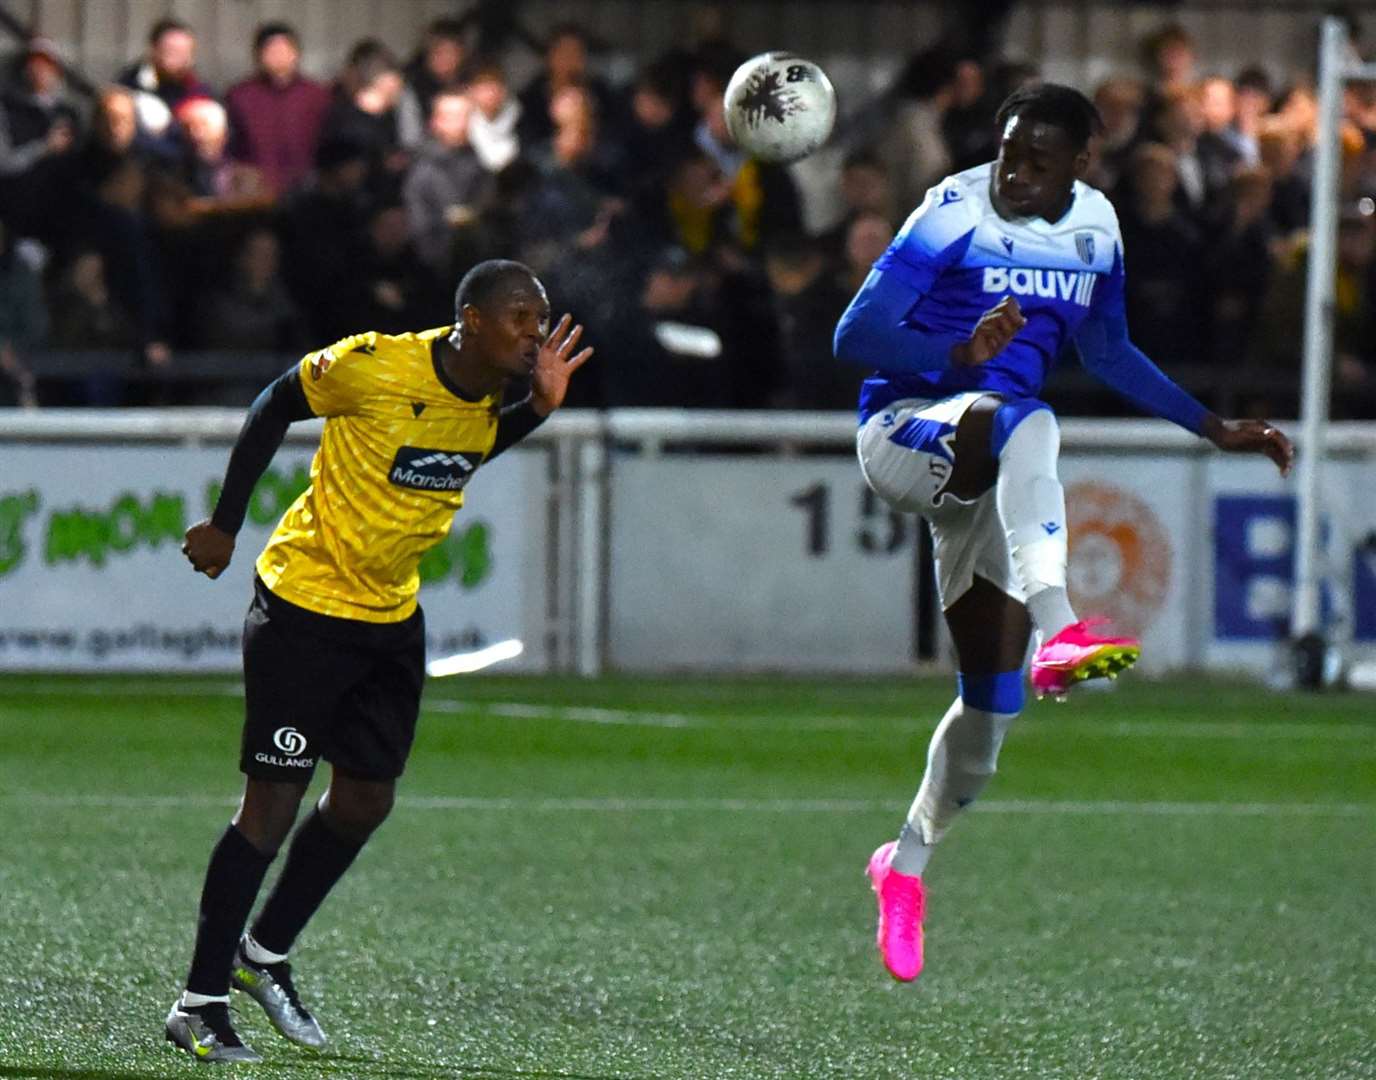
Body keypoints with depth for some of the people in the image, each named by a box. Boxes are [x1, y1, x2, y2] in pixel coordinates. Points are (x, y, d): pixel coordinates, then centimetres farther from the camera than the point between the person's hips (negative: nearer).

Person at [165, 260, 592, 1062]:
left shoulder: (490, 390, -4)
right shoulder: (374, 366, -23)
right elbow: (275, 408, -9)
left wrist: (539, 407, -4)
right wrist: (226, 524, -3)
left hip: (392, 619, 7)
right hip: (306, 604, -7)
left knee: (366, 801, 11)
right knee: (274, 802, -6)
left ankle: (265, 955, 31)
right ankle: (201, 1003, 2)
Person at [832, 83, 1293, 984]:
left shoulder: (1094, 227, 6)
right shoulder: (956, 216, -12)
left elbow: (1108, 353, 22)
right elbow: (856, 336, -17)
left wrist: (1215, 428, 19)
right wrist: (961, 355, -32)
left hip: (987, 472, 6)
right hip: (904, 430, -6)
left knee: (993, 702, 3)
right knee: (1025, 422, -42)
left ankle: (909, 863, 25)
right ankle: (1056, 633, -57)